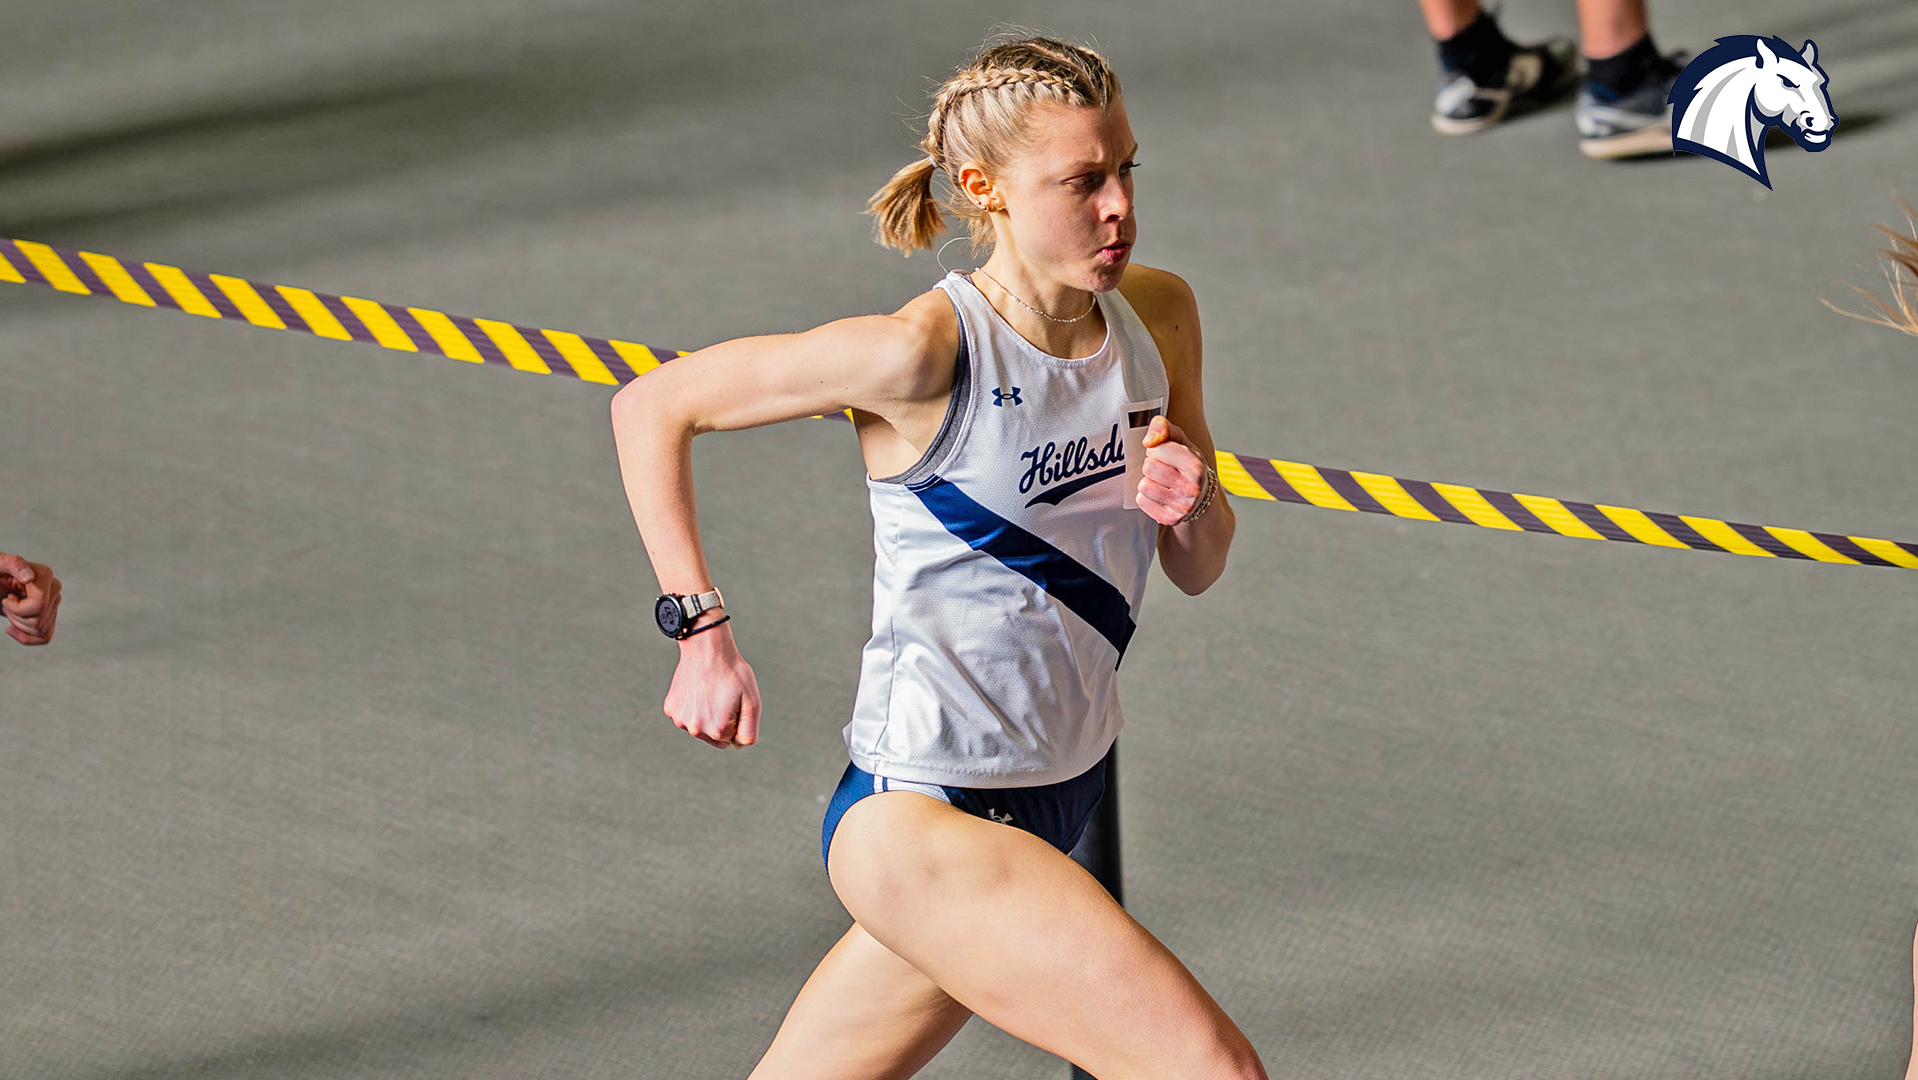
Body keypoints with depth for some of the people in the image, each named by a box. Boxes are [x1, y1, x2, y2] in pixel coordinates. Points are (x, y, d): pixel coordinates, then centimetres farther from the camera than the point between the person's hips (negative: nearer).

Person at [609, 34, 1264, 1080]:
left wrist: (1187, 501, -10)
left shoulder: (1157, 312, 2)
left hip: (1051, 806, 7)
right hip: (922, 824, -7)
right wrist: (702, 630, -14)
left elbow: (1198, 569, 13)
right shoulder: (924, 352, -18)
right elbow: (651, 406, -8)